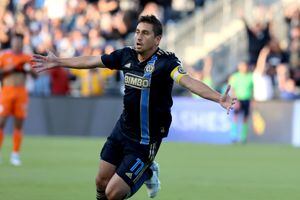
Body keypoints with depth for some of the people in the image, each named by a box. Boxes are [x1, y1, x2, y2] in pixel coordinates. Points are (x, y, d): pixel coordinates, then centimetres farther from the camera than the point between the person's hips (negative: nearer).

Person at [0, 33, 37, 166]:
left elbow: (35, 75, 11)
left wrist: (29, 69, -8)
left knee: (19, 124, 0)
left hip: (21, 92, 2)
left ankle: (15, 154, 4)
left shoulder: (27, 58, 11)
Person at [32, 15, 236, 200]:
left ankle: (148, 173, 21)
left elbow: (187, 80, -39)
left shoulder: (166, 62, -22)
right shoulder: (126, 55, -4)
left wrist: (219, 98, -56)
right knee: (102, 182, 12)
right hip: (122, 129, 6)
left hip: (146, 141, -6)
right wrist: (58, 62, 20)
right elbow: (91, 61, 11)